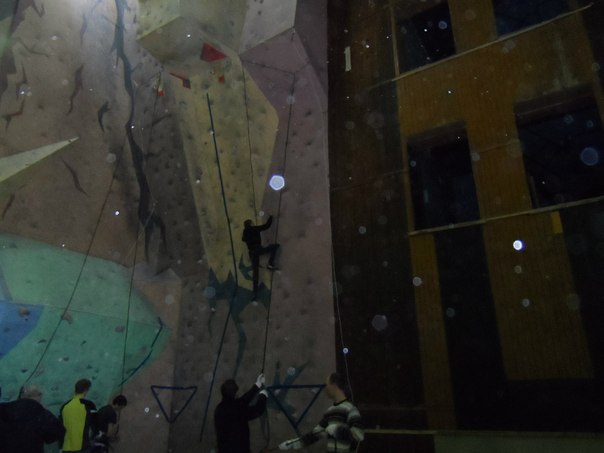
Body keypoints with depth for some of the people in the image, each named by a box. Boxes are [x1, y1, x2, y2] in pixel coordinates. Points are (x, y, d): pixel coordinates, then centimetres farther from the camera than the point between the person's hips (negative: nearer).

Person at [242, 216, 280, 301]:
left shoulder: (245, 232, 17)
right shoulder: (255, 229, 1)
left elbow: (243, 239, 36)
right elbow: (267, 226, 0)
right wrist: (271, 217, 14)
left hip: (252, 252, 6)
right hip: (258, 249, -5)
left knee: (255, 272, 5)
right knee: (275, 246, 2)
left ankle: (255, 293, -1)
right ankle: (270, 263, -14)